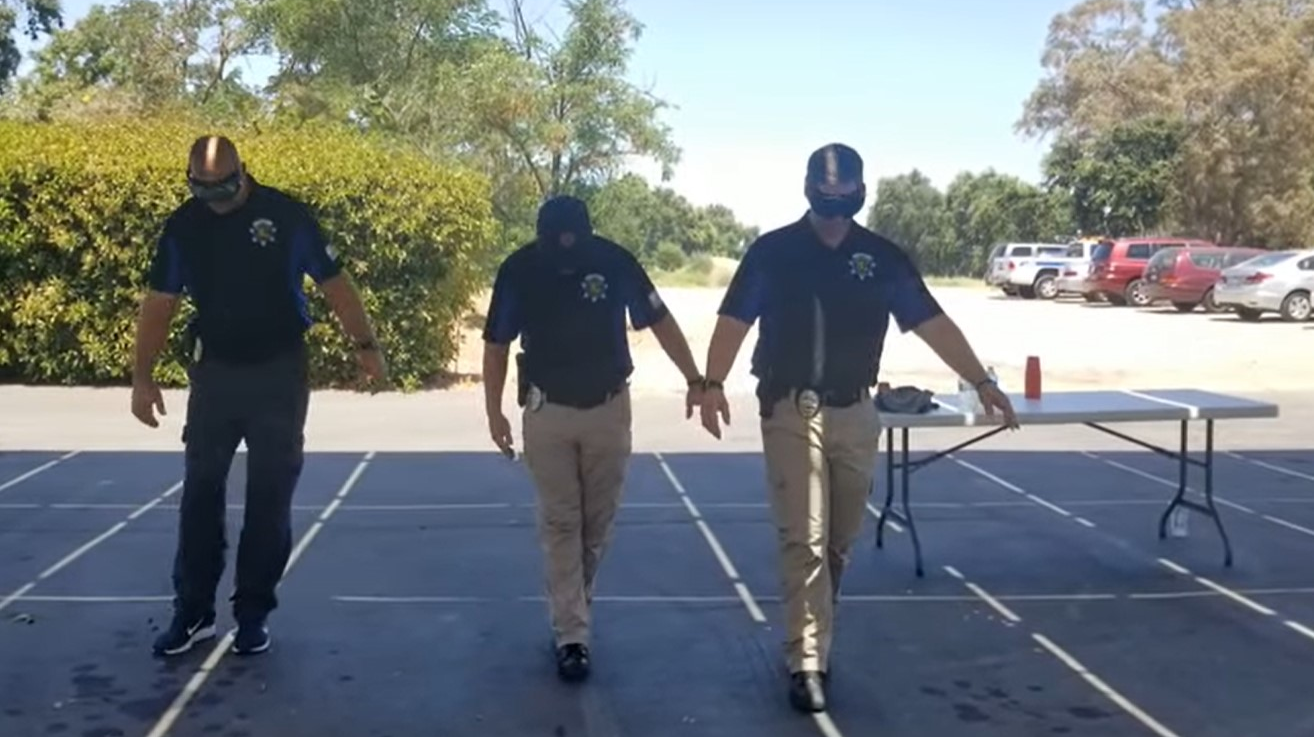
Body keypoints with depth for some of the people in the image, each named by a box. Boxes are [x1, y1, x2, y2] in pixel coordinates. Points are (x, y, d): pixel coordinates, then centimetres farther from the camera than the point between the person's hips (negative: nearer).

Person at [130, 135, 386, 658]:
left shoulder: (286, 215, -9)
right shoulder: (182, 225, -1)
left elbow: (334, 283, -5)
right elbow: (160, 303, 3)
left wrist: (366, 345, -9)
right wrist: (143, 377, -1)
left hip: (279, 374, -2)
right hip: (215, 373, 2)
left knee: (270, 496, 4)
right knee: (200, 492, 6)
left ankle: (253, 614, 16)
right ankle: (193, 611, 18)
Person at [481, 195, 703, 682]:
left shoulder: (614, 261, -14)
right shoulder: (519, 271, -14)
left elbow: (659, 321, -5)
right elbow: (497, 345, -3)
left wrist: (695, 379, -10)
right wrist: (494, 412, -4)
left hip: (609, 408, 1)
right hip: (548, 412, -1)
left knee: (598, 521, 10)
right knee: (560, 524, 0)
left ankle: (570, 610, 32)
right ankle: (571, 636, 4)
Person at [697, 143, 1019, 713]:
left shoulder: (883, 257, 4)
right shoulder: (773, 251, -2)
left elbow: (932, 322, 3)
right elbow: (734, 321, -3)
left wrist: (980, 382, -3)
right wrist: (713, 383, -16)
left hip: (856, 413, 4)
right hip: (790, 411, -3)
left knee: (840, 541, 13)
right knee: (804, 540, -7)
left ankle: (812, 636, 32)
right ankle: (807, 662, -1)